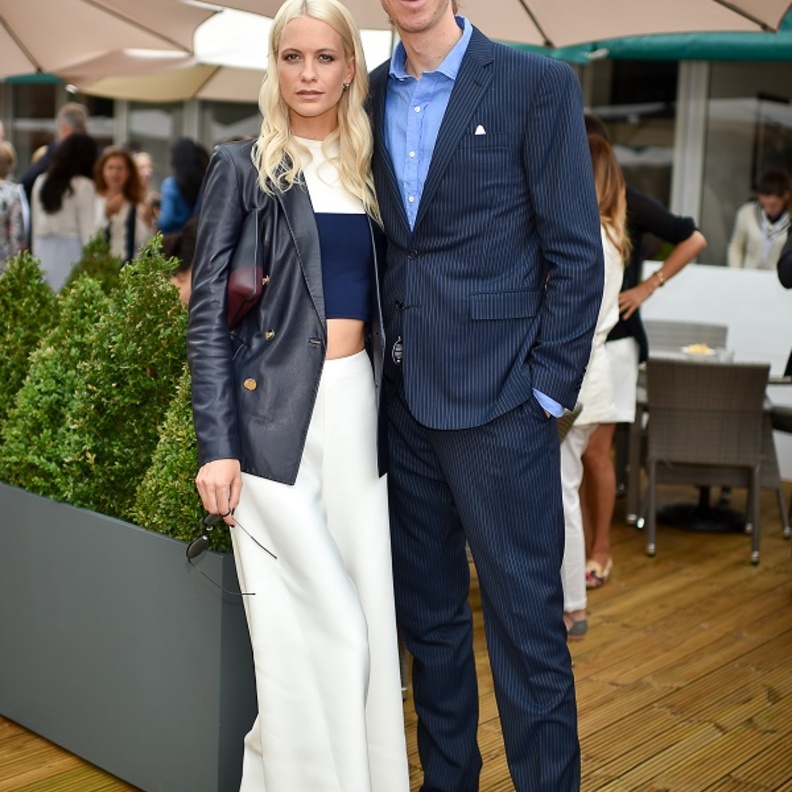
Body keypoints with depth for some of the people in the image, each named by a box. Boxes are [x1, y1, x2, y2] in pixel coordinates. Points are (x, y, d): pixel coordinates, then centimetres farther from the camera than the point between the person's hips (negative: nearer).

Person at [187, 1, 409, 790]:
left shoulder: (366, 168, 14)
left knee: (368, 614, 6)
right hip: (278, 410, -4)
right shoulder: (242, 165, 1)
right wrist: (216, 446, -11)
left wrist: (389, 403, 8)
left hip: (357, 405, 4)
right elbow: (207, 313, -4)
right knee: (307, 623, -4)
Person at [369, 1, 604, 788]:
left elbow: (577, 255, -6)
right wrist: (379, 370, 7)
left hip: (495, 399, -5)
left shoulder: (537, 83, -4)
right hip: (402, 399, 6)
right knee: (427, 617, 16)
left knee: (525, 624, 0)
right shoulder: (371, 97, 11)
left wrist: (546, 391, -9)